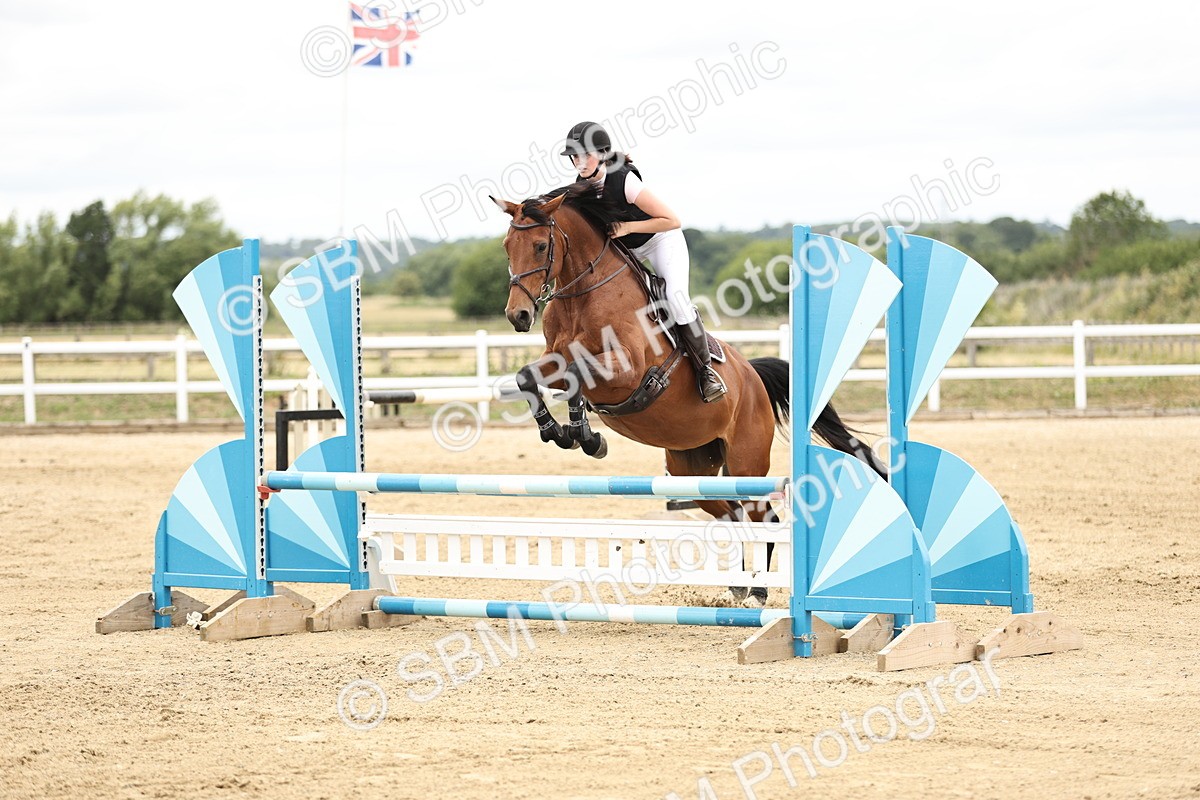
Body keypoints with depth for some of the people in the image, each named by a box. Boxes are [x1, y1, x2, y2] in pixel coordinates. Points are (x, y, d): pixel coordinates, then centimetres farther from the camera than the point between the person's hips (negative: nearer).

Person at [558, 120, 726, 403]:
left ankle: (705, 369, -16)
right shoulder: (582, 186, -10)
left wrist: (628, 227, -27)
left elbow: (673, 221, -27)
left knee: (676, 295, -26)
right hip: (627, 253, 8)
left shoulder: (625, 181, -30)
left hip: (662, 242, -8)